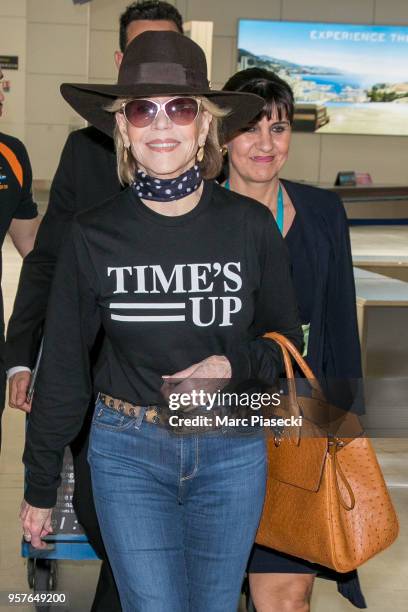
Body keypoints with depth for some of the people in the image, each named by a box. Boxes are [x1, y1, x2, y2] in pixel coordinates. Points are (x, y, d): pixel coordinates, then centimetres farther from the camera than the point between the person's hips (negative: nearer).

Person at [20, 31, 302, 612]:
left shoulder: (250, 225, -6)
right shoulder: (93, 234, -7)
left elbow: (285, 340, 6)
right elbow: (62, 367, 1)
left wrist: (234, 363, -16)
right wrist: (39, 488, 6)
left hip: (231, 449, 1)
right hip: (127, 453, -1)